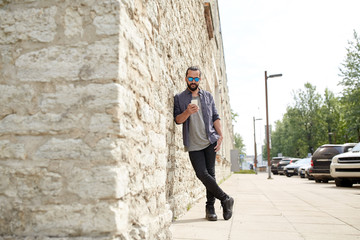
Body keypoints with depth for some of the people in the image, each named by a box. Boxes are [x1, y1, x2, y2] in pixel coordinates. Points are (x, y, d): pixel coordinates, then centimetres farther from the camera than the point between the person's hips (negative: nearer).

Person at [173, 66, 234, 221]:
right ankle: (225, 199, 4)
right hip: (193, 144, -1)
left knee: (210, 173, 1)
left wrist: (220, 136, 1)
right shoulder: (179, 98, 8)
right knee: (202, 174, -10)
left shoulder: (208, 96, 14)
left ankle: (210, 207, 11)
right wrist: (187, 112, -20)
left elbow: (215, 117, 12)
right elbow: (177, 120, 0)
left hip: (210, 141, 1)